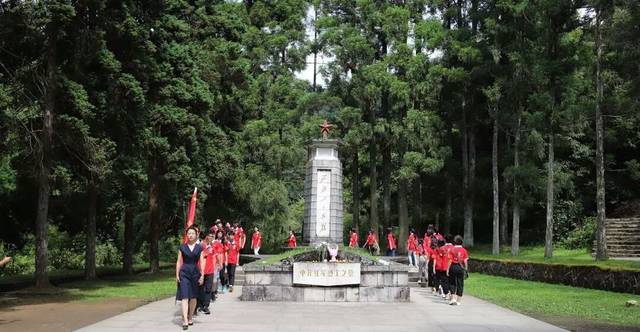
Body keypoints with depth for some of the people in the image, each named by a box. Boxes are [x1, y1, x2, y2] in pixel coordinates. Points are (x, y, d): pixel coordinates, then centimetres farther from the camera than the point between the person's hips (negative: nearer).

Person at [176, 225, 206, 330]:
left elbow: (202, 262, 3)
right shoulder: (182, 247, 3)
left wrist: (202, 275, -4)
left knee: (193, 297, 10)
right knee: (185, 297, -10)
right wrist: (177, 274, -1)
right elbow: (179, 261, 5)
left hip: (195, 273, 2)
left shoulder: (199, 248, 4)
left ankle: (190, 317, 27)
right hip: (184, 273, -2)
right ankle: (185, 321, -15)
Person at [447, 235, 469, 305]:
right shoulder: (464, 250, -2)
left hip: (453, 267, -1)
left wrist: (448, 269, -3)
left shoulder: (452, 249, -5)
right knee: (460, 284, 8)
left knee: (453, 283, 10)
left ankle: (453, 299, 0)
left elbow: (450, 260, -7)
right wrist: (466, 269, 7)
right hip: (461, 268, 1)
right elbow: (465, 261, -2)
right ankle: (458, 301, 10)